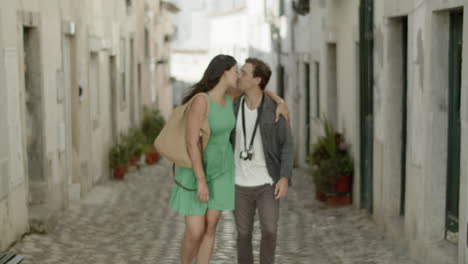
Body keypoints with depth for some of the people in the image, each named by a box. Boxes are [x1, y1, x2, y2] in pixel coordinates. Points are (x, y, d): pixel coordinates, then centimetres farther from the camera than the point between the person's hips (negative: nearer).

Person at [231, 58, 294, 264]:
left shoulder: (275, 108, -9)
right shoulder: (234, 107, -2)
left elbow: (286, 145, -6)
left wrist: (285, 178, -17)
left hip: (267, 183, -2)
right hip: (241, 184, 2)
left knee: (269, 231, -12)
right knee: (244, 234, 4)